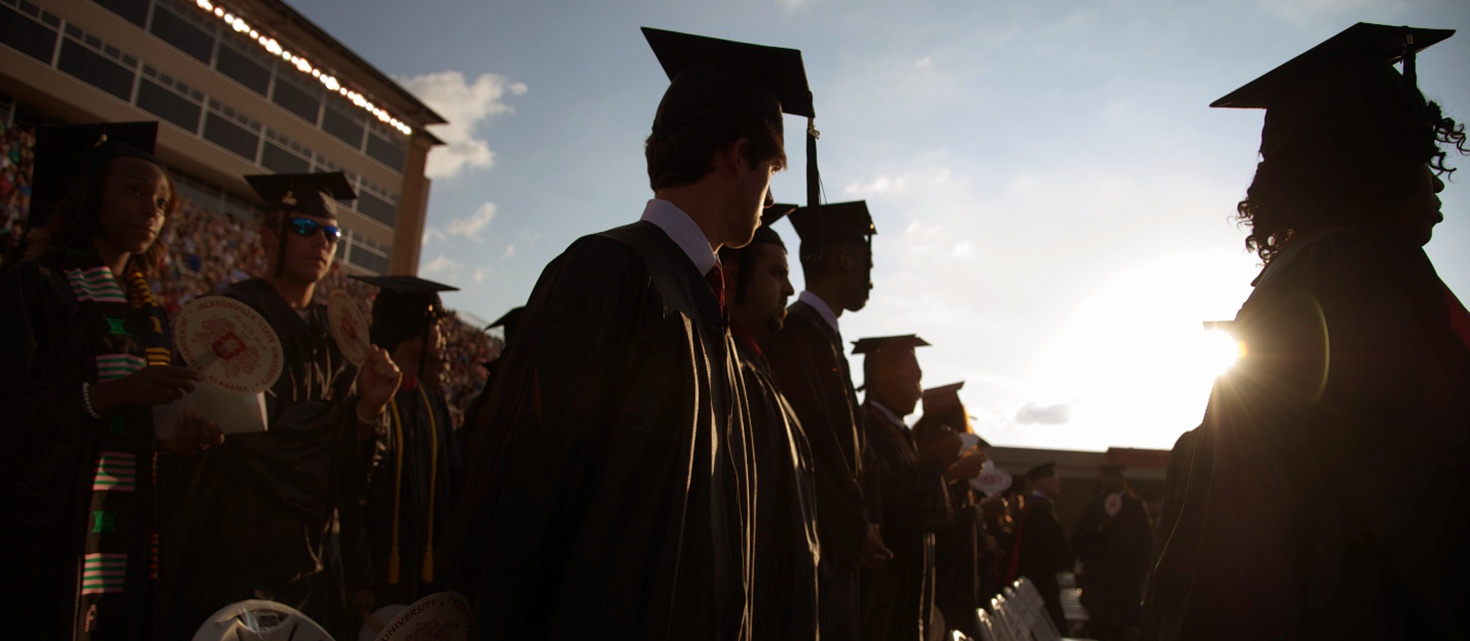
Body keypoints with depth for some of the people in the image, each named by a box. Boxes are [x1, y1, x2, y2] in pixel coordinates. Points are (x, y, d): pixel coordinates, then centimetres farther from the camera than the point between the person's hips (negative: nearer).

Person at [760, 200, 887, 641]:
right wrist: (854, 530, -11)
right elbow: (803, 447, -20)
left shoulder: (823, 335, 15)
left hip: (839, 550, 9)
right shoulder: (796, 332, -15)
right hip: (814, 549, -9)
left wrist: (857, 528, 10)